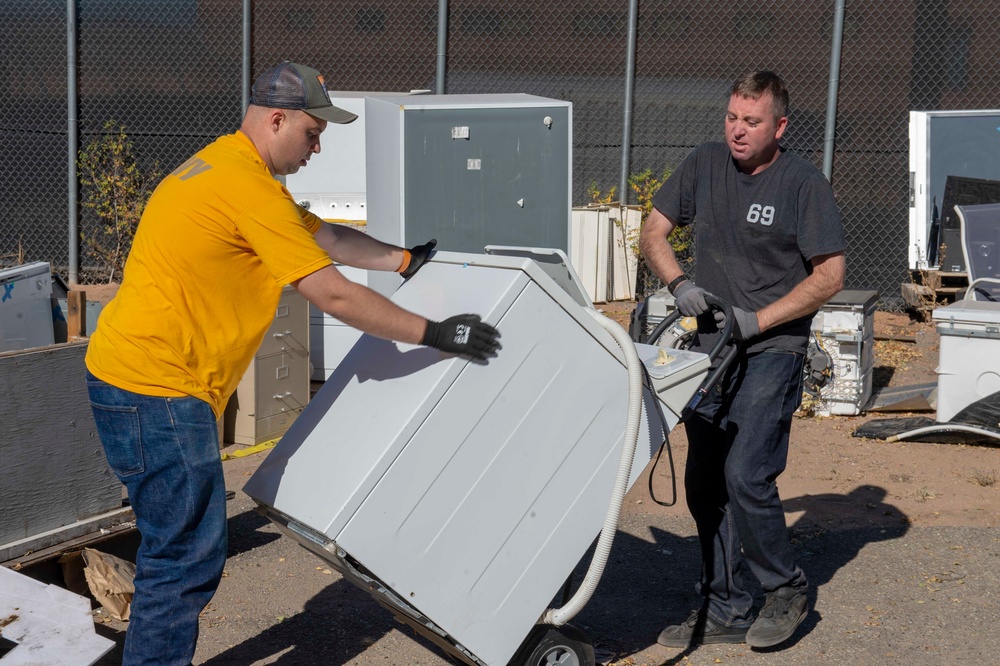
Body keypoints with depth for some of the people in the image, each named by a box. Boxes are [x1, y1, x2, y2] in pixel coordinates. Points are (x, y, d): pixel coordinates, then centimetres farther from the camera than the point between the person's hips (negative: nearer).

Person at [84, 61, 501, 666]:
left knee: (182, 547, 18)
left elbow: (324, 235, 24)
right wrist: (433, 333, -13)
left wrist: (406, 260, 28)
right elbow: (333, 295, -19)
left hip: (129, 371, 11)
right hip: (155, 389, -11)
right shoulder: (248, 186, -18)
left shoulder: (226, 167, 15)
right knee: (187, 556, -5)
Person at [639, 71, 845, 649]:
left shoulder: (805, 183, -8)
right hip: (710, 350, 6)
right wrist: (679, 283, -7)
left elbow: (830, 276, -10)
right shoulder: (706, 164, 6)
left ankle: (787, 589, 10)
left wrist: (756, 320, -15)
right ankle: (725, 611, 21)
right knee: (705, 484, 7)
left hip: (772, 352, -6)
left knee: (745, 476, -15)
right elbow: (654, 232, 12)